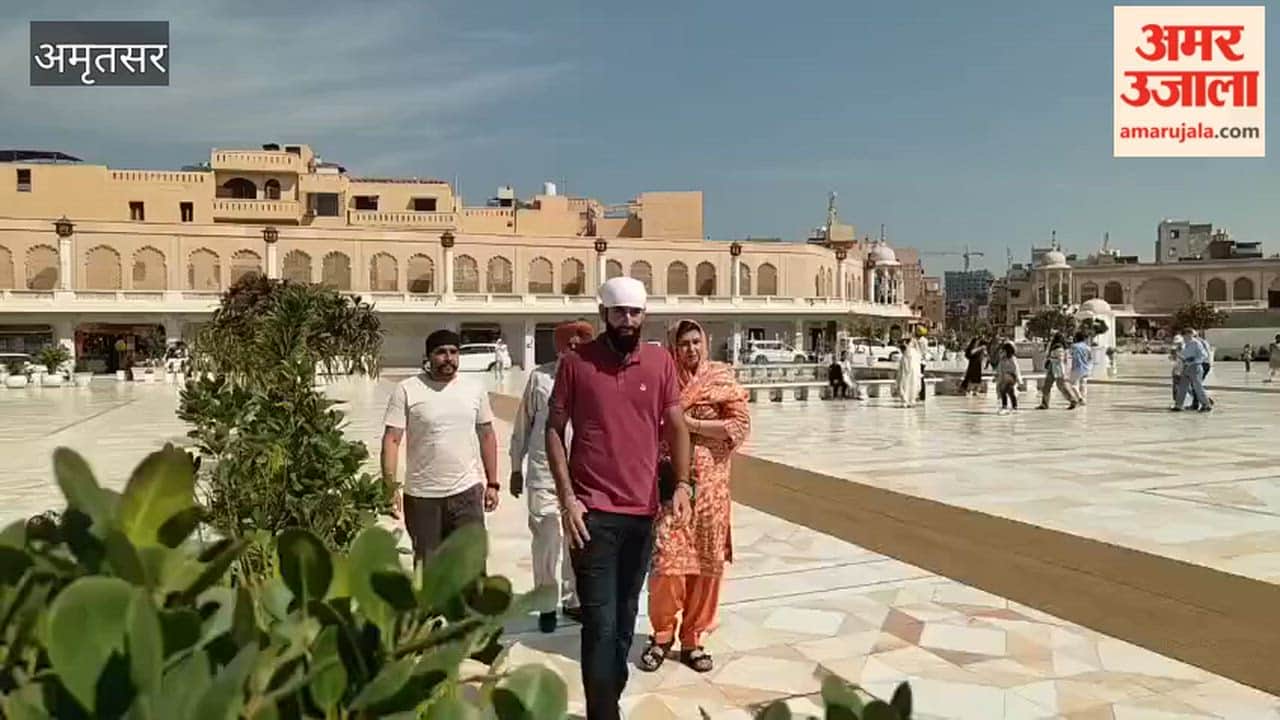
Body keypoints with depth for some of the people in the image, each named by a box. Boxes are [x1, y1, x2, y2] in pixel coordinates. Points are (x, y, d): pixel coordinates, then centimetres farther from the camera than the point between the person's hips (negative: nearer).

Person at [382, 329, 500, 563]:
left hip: (467, 491, 1)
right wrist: (390, 486, -14)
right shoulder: (407, 390, -4)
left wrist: (492, 483, 9)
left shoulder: (475, 389, 5)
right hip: (421, 495, -1)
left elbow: (487, 436, 11)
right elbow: (391, 440, -6)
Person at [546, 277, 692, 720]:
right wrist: (567, 497, -9)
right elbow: (554, 430, -2)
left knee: (625, 618, 16)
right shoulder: (576, 363, -4)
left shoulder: (660, 361, 3)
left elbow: (676, 425, 6)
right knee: (601, 624, -3)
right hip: (593, 512, -3)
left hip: (642, 510, 4)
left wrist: (682, 484, -8)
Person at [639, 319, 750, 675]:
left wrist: (691, 424, -12)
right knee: (666, 560, -7)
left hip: (709, 482, 1)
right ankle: (662, 633, 16)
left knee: (707, 564, 6)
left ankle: (692, 639, 23)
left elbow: (740, 425, -7)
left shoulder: (721, 379, 2)